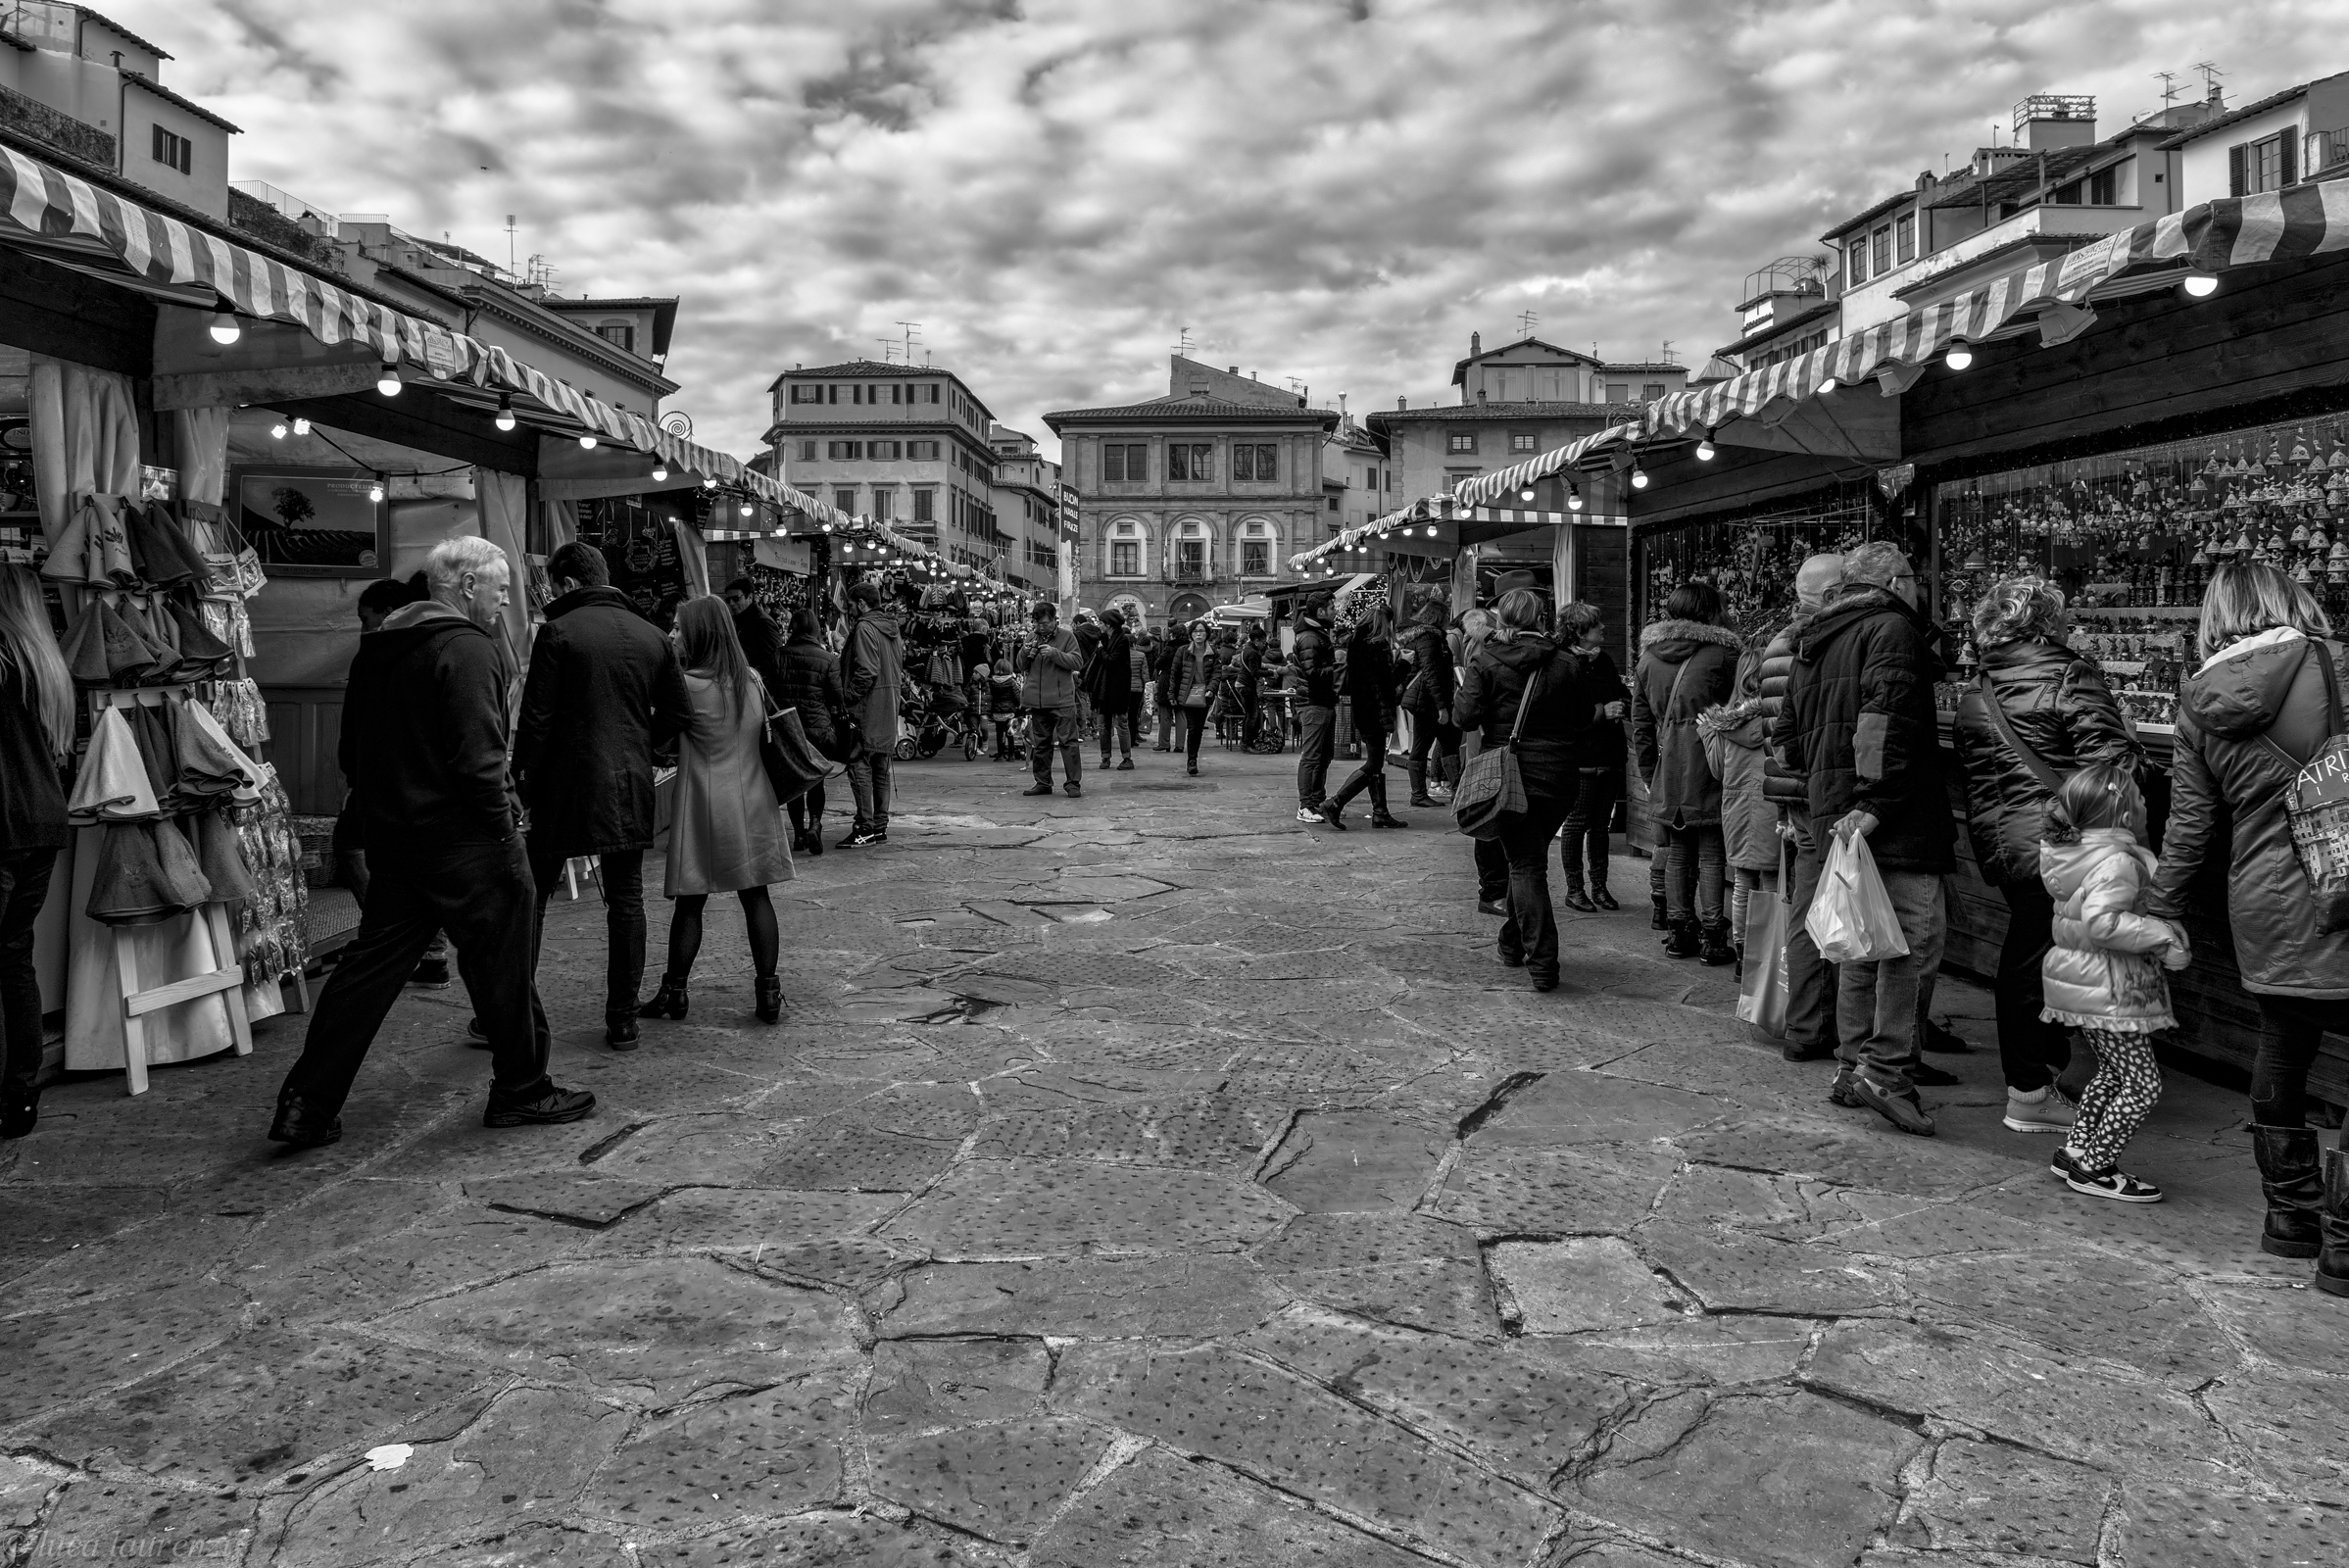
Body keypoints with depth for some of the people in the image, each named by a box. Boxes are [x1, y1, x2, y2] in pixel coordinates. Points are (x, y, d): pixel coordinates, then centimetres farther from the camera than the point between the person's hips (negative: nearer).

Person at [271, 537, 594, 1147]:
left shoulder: (376, 648, 13)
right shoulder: (468, 649, -14)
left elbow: (352, 749, 19)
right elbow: (477, 758, -21)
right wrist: (505, 832, -15)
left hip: (390, 837, 8)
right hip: (463, 839, -8)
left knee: (371, 964, 11)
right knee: (503, 964, 5)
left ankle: (307, 1105, 11)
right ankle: (521, 1092, 16)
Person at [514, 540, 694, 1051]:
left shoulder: (558, 633, -8)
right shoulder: (651, 636, 6)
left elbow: (536, 717, -10)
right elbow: (680, 712, 8)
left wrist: (524, 779, -2)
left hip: (567, 784, -4)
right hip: (631, 788, 4)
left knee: (531, 895, 8)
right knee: (626, 901, 8)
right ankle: (622, 1021, 10)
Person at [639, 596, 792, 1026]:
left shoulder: (688, 685, -11)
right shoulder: (753, 680, 5)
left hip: (704, 805, -4)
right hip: (753, 801, 4)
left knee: (690, 902, 5)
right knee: (756, 896, 6)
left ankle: (674, 992, 14)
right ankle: (768, 991, 6)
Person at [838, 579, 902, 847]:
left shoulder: (865, 628, -12)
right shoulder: (892, 628, 16)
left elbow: (866, 671, -20)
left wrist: (847, 700, -15)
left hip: (868, 709, -9)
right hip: (889, 711, 9)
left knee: (859, 765, -7)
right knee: (880, 769, 13)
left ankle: (865, 829, -9)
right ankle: (880, 826, 16)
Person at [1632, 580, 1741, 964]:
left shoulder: (1648, 659, 7)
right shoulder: (1721, 655, -9)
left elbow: (1640, 723, 9)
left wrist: (1650, 773, 14)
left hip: (1666, 773, 5)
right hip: (1707, 769, -4)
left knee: (1677, 852, 12)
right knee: (1711, 853, 2)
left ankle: (1679, 930, 15)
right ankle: (1711, 935, 3)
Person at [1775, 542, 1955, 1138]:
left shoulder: (1812, 647, 22)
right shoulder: (1892, 629, -5)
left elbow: (1788, 732, 24)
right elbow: (1885, 719, -19)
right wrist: (1873, 801, -23)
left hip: (1833, 814, 9)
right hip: (1893, 818, -9)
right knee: (1916, 932, -7)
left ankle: (1854, 1068, 18)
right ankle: (1887, 1067, -10)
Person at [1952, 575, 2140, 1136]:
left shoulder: (1972, 699, 13)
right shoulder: (2071, 680, -7)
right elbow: (2111, 762, -14)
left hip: (2003, 847, 7)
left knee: (2022, 958, 16)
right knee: (2041, 961, -2)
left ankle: (2029, 1079, 26)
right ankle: (2030, 1093, 2)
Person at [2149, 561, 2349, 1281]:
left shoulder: (2199, 703, 6)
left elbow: (2189, 823, 10)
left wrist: (2163, 911, 19)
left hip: (2261, 906, 6)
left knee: (2280, 1057, 21)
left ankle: (2291, 1214, 34)